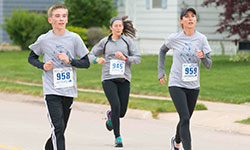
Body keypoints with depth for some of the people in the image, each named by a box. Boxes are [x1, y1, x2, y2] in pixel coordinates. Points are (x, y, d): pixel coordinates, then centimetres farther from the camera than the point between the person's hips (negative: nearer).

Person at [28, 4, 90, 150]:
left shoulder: (74, 38, 0)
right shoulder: (43, 40, -2)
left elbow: (86, 63, 2)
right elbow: (32, 58, 14)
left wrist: (69, 60, -15)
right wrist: (43, 66, -7)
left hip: (69, 90, 3)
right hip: (51, 90, -3)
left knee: (61, 129, 13)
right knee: (58, 127, -15)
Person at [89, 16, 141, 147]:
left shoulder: (127, 41, 7)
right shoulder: (105, 42, 7)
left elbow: (137, 58, 4)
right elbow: (91, 55, 14)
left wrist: (125, 58, -13)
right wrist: (97, 59, -9)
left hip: (123, 79, 2)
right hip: (108, 78, -1)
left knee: (122, 112, 1)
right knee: (116, 107, -18)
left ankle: (110, 116, 38)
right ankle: (118, 138, -8)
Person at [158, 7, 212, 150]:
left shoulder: (201, 39, -2)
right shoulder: (174, 38, -5)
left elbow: (209, 65, -1)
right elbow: (163, 51, 17)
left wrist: (203, 57, -23)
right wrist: (161, 71, 10)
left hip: (193, 86, 3)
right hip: (176, 85, -3)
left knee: (186, 120, 15)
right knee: (185, 118, -17)